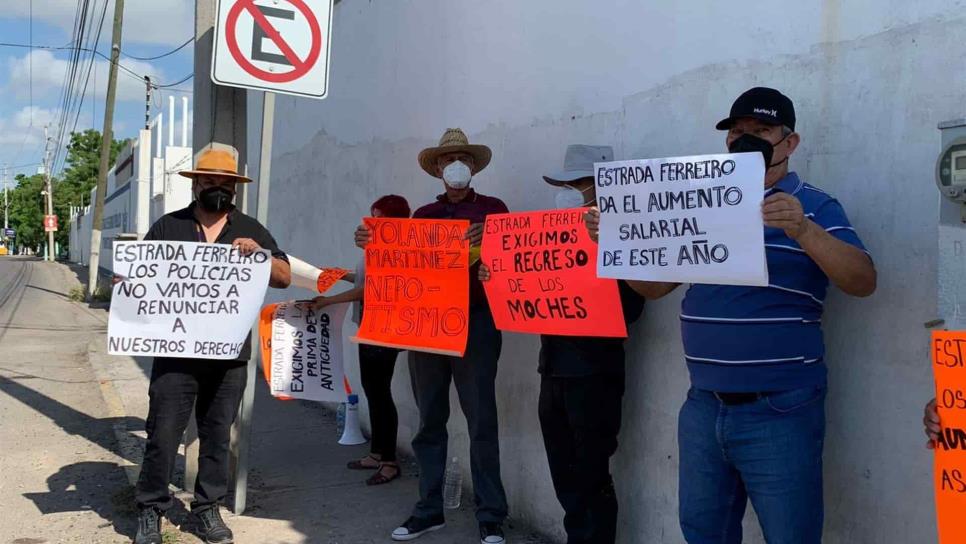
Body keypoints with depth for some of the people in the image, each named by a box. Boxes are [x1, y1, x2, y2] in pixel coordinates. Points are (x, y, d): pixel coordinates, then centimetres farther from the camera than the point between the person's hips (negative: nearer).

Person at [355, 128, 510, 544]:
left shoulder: (493, 209, 5)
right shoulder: (423, 215, 16)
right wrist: (373, 245, -6)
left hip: (475, 323, -4)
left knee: (481, 421, -4)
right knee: (429, 421, 9)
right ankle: (429, 510, 18)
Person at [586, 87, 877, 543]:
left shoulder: (813, 207, -3)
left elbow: (863, 281, -15)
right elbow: (654, 285, 15)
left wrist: (803, 231, -31)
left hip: (778, 412, -5)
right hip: (703, 407, 5)